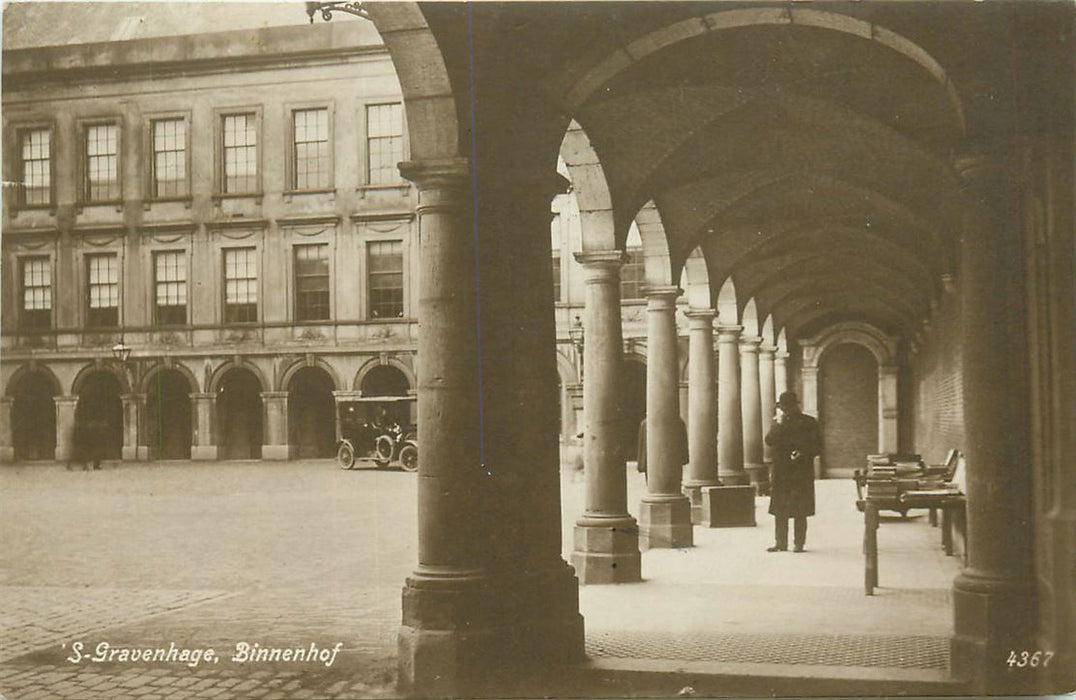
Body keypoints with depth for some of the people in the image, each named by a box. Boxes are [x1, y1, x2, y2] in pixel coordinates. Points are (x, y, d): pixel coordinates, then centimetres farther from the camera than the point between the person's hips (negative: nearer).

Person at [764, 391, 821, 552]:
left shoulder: (809, 423, 5)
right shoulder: (778, 422, 12)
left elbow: (818, 446, 3)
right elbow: (769, 441, -3)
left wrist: (803, 454, -13)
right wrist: (779, 424, -12)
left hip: (802, 473, -3)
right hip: (781, 472, 3)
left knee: (800, 511, -2)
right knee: (779, 510, 3)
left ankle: (799, 543, 3)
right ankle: (780, 543, 9)